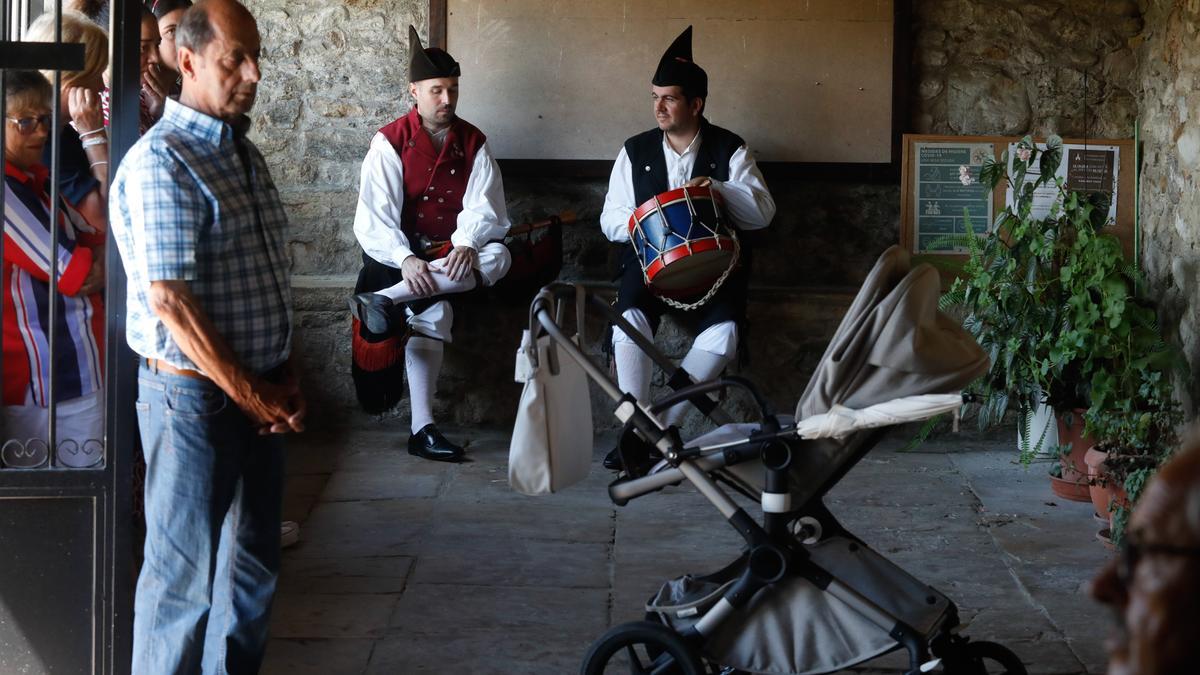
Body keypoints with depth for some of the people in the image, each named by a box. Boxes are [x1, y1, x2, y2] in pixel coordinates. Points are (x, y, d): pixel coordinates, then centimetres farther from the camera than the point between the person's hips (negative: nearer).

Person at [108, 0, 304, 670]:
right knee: (185, 577, 0)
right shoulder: (161, 161, -17)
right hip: (195, 395, -9)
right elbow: (170, 301, -21)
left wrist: (286, 377, 7)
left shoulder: (246, 155, 12)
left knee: (252, 566, 16)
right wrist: (252, 396, -16)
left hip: (257, 394, 9)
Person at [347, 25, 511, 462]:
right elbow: (376, 215, -13)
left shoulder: (473, 142, 5)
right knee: (433, 313, -29)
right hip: (402, 251, -4)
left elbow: (483, 205, -5)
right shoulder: (390, 143, -5)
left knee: (496, 258, -26)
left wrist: (466, 244, -27)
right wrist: (405, 259, -29)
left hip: (454, 249, 4)